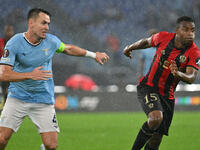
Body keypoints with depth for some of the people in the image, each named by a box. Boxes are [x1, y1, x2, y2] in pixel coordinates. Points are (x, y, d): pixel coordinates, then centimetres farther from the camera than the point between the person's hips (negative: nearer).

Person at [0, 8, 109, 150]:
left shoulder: (51, 41, -3)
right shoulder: (14, 43, -14)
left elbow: (69, 49, 20)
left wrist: (93, 54, 23)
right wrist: (30, 75, -33)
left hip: (44, 100, 2)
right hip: (17, 97, -2)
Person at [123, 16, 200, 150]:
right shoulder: (163, 37, -9)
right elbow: (147, 42, 14)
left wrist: (178, 74, -43)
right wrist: (130, 48, 31)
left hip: (167, 96, 2)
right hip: (148, 87, -2)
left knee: (157, 138, 6)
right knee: (156, 118, -31)